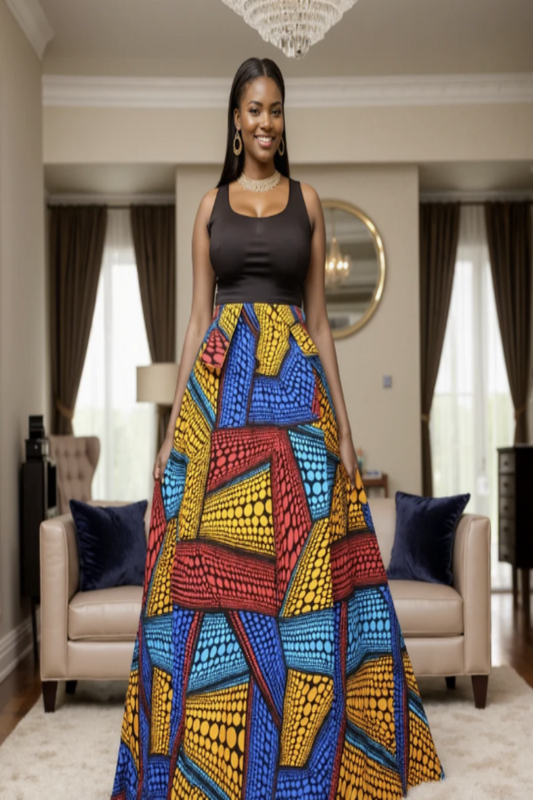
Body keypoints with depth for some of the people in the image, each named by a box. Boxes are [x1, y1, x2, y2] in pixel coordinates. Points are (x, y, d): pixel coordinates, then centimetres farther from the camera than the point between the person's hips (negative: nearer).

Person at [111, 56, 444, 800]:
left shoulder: (308, 200, 11)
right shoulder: (211, 205, 12)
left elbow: (320, 319, 9)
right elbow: (197, 318, 8)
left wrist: (343, 424, 3)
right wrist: (174, 426, 2)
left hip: (296, 389, 0)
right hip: (220, 387, 0)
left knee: (306, 569, 1)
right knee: (212, 568, 0)